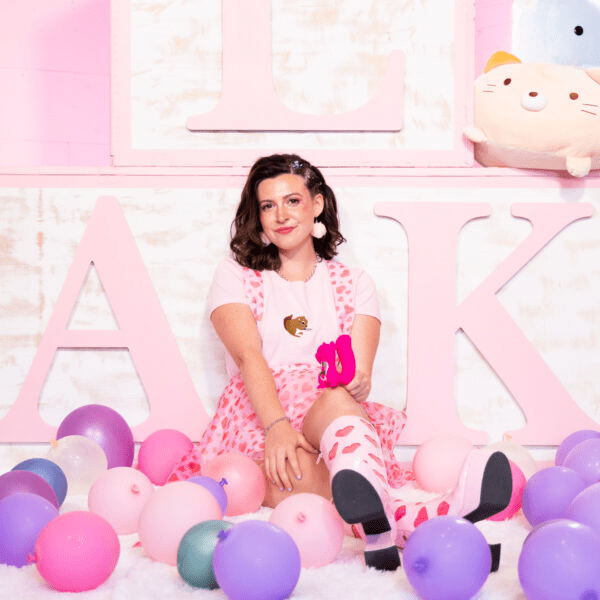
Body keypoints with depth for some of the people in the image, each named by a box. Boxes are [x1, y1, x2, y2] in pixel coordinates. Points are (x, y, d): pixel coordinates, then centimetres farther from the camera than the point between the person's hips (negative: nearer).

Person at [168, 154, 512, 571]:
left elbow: (359, 374, 2)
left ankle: (379, 529, -69)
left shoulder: (354, 284, 18)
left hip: (329, 426, 1)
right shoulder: (236, 277, 12)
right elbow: (249, 357, -8)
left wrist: (357, 382, -25)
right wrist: (277, 426, -27)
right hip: (259, 422, -1)